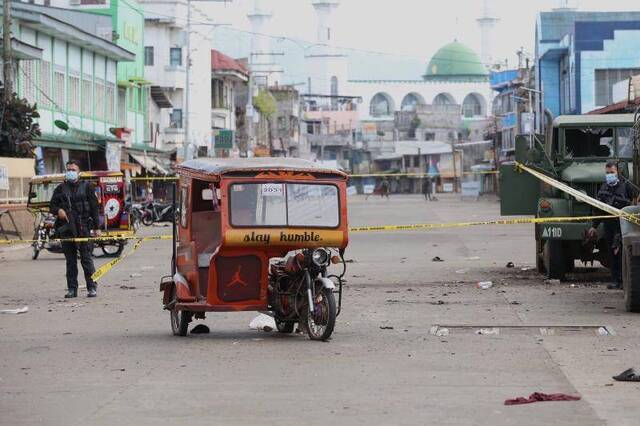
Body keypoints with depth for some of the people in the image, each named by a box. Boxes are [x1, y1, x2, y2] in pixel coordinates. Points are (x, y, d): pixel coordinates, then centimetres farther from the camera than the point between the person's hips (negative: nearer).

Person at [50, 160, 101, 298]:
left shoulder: (86, 187, 6)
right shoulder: (60, 189, 14)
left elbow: (94, 208, 5)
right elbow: (52, 206, 15)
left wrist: (96, 227, -1)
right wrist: (58, 210, -9)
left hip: (83, 228, -3)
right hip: (66, 229, 3)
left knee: (86, 258, -5)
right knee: (70, 260, 6)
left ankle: (92, 287, -1)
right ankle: (72, 289, 10)